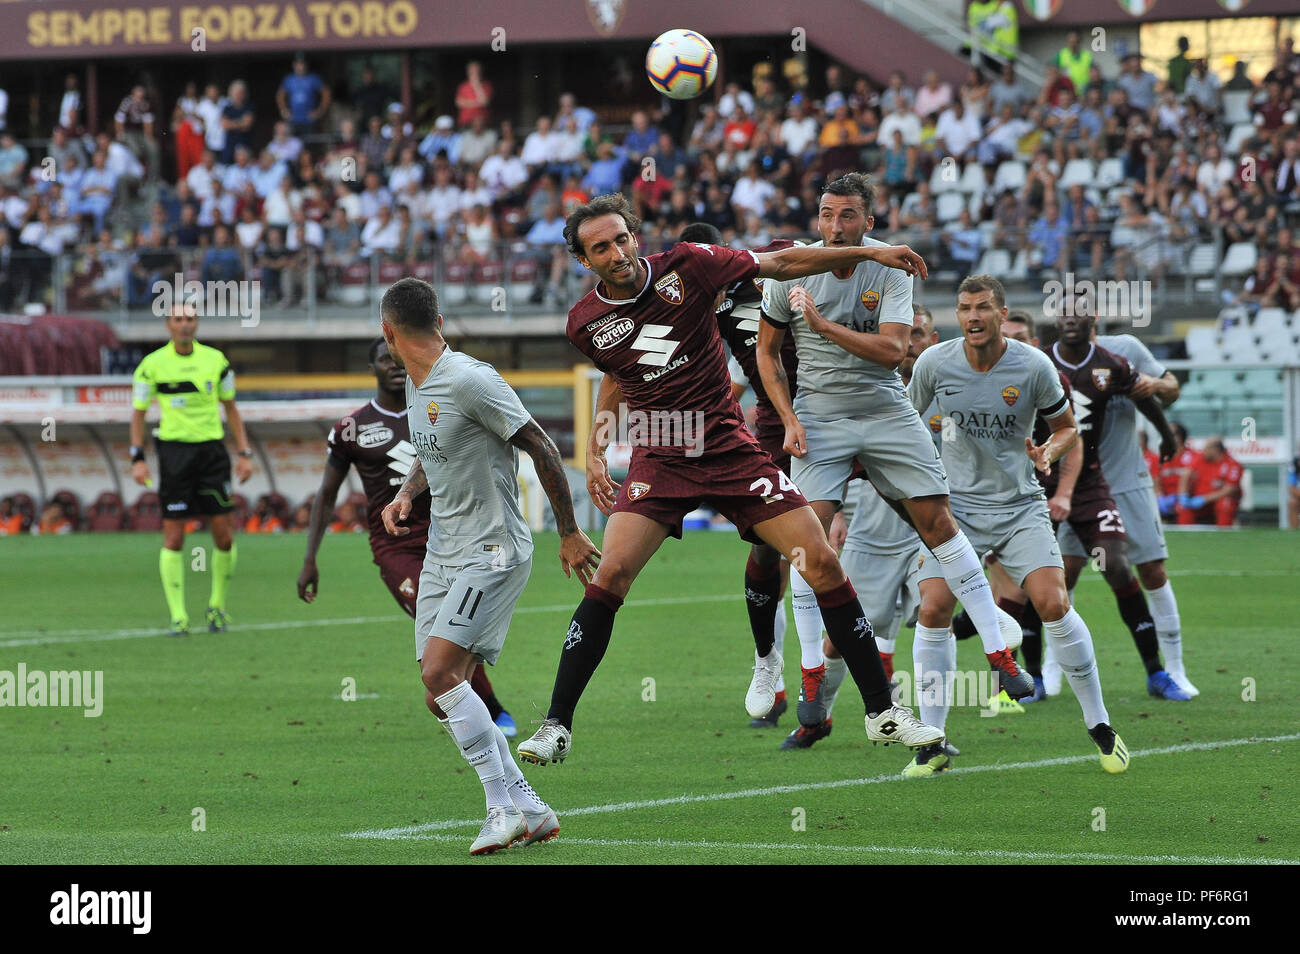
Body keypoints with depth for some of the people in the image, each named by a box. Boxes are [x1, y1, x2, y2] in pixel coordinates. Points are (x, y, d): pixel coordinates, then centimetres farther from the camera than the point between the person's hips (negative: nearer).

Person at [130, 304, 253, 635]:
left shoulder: (215, 360, 6)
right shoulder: (153, 365, 0)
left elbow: (230, 408, 14)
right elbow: (138, 413, 5)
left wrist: (244, 453, 8)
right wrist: (137, 458, -4)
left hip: (211, 449, 2)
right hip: (174, 450, -2)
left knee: (224, 533, -2)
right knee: (173, 536, -5)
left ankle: (218, 606, 17)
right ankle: (178, 617, 0)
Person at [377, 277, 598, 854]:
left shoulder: (469, 380, -18)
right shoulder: (416, 384, 10)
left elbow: (541, 448, -14)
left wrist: (570, 535, -9)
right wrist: (406, 494, 7)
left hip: (493, 551, -9)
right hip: (443, 554, 9)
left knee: (440, 673, -22)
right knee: (440, 693, 2)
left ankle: (504, 806, -15)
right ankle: (529, 810, 9)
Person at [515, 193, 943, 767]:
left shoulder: (685, 266, -6)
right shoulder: (585, 322, -1)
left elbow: (779, 265, 5)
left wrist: (869, 252, 5)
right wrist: (597, 443, 11)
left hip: (731, 449, 0)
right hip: (659, 460, 0)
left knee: (822, 563, -9)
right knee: (611, 575, -20)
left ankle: (882, 713, 2)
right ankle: (556, 728, -11)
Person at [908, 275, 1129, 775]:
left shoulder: (1033, 366, -10)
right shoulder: (934, 363, -6)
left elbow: (1067, 427, 4)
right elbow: (907, 417, 12)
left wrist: (1047, 453, -17)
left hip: (1020, 505, -1)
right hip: (957, 505, 1)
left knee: (1053, 605, -17)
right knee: (933, 611, -14)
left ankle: (1100, 727, -1)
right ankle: (933, 743, -2)